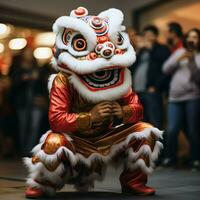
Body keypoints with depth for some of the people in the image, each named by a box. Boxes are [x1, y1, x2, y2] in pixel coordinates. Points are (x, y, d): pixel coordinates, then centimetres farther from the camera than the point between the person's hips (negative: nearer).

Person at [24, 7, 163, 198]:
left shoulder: (118, 78, -2)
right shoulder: (63, 82, -17)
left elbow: (137, 108, -3)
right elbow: (56, 120, -26)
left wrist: (122, 112, -27)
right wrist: (90, 118, -38)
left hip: (107, 140, 4)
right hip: (75, 142, -4)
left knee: (146, 131, -12)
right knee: (54, 143, -37)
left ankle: (133, 182, 7)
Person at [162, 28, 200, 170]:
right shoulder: (179, 52, 17)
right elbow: (166, 69, 8)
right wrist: (179, 59, -4)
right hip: (175, 97, 3)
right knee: (172, 130, -3)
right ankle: (170, 157, 11)